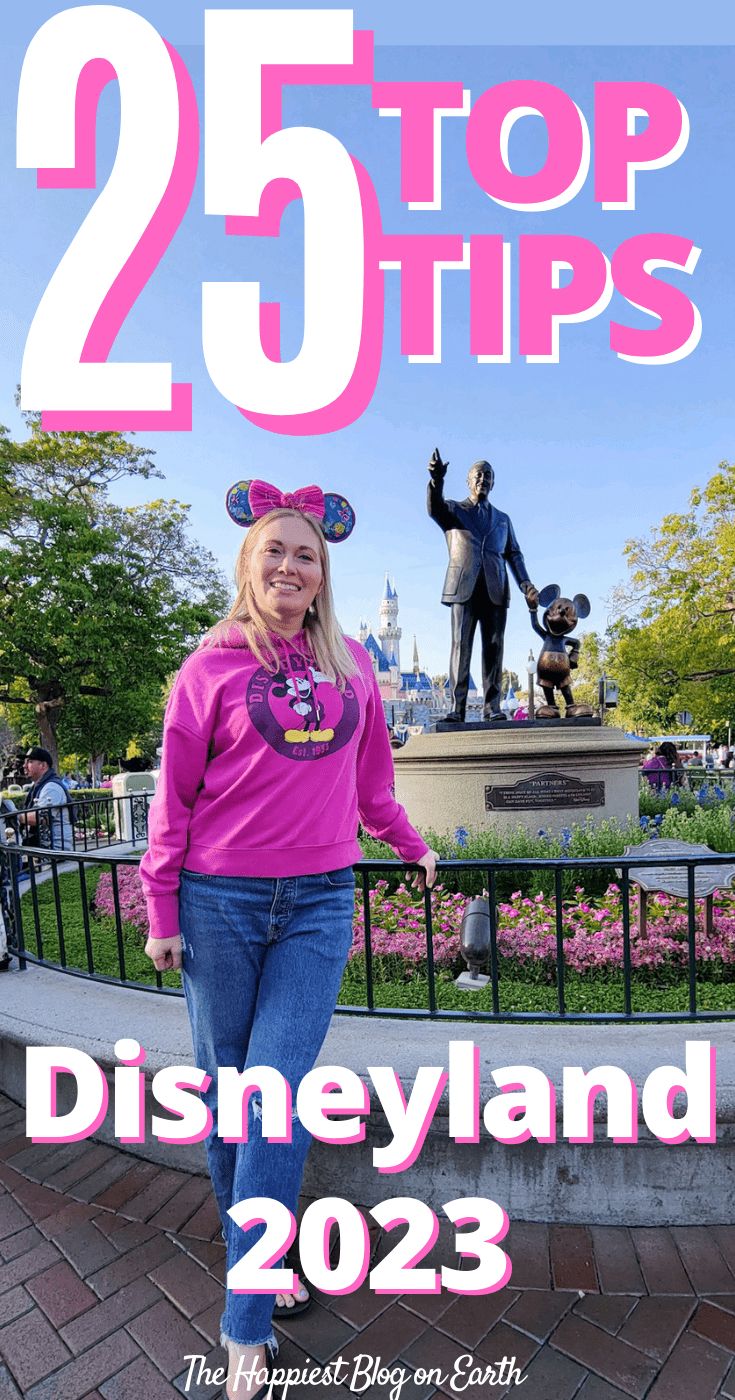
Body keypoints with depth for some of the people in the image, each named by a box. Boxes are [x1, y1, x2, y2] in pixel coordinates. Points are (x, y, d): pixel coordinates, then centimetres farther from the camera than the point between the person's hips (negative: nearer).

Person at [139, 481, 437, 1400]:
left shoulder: (352, 666, 8)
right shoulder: (212, 667, 1)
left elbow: (371, 777, 18)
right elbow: (174, 795, 2)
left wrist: (410, 849, 24)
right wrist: (162, 913, 0)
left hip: (319, 906, 1)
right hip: (219, 903, -1)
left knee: (276, 1095, 1)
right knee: (225, 1091, 11)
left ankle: (247, 1326, 18)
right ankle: (256, 1263, 36)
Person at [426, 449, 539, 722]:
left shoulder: (502, 519, 25)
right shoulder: (453, 510, 16)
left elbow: (514, 555, 16)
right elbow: (434, 508, -8)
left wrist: (526, 585, -2)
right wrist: (437, 479, -29)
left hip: (495, 590, 3)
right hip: (463, 587, -3)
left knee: (493, 648, -3)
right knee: (461, 646, -10)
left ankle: (492, 706, -2)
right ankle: (457, 707, -12)